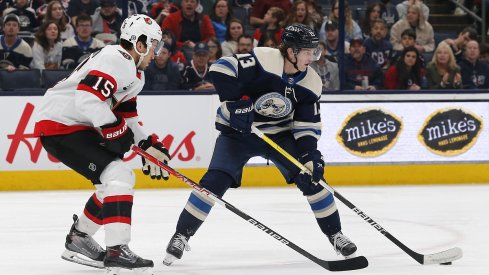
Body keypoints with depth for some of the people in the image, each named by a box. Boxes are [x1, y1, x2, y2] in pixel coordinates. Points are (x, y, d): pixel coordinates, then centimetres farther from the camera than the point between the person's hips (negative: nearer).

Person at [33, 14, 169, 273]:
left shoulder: (135, 74, 16)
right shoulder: (116, 60, -18)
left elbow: (126, 116, 23)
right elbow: (87, 98, -30)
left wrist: (150, 145, 12)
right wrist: (116, 132, -23)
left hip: (79, 127, 11)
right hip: (58, 125, -11)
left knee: (119, 180, 17)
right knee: (118, 175, -20)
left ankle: (78, 239, 29)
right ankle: (117, 251, -24)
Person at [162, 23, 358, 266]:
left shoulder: (311, 83, -8)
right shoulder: (263, 60, -25)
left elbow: (308, 125, -4)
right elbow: (221, 69, -26)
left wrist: (310, 155, -19)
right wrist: (236, 104, -30)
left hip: (279, 134, 4)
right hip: (238, 130, -4)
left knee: (311, 177, -7)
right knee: (215, 181, -17)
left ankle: (335, 234, 9)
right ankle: (181, 235, -5)